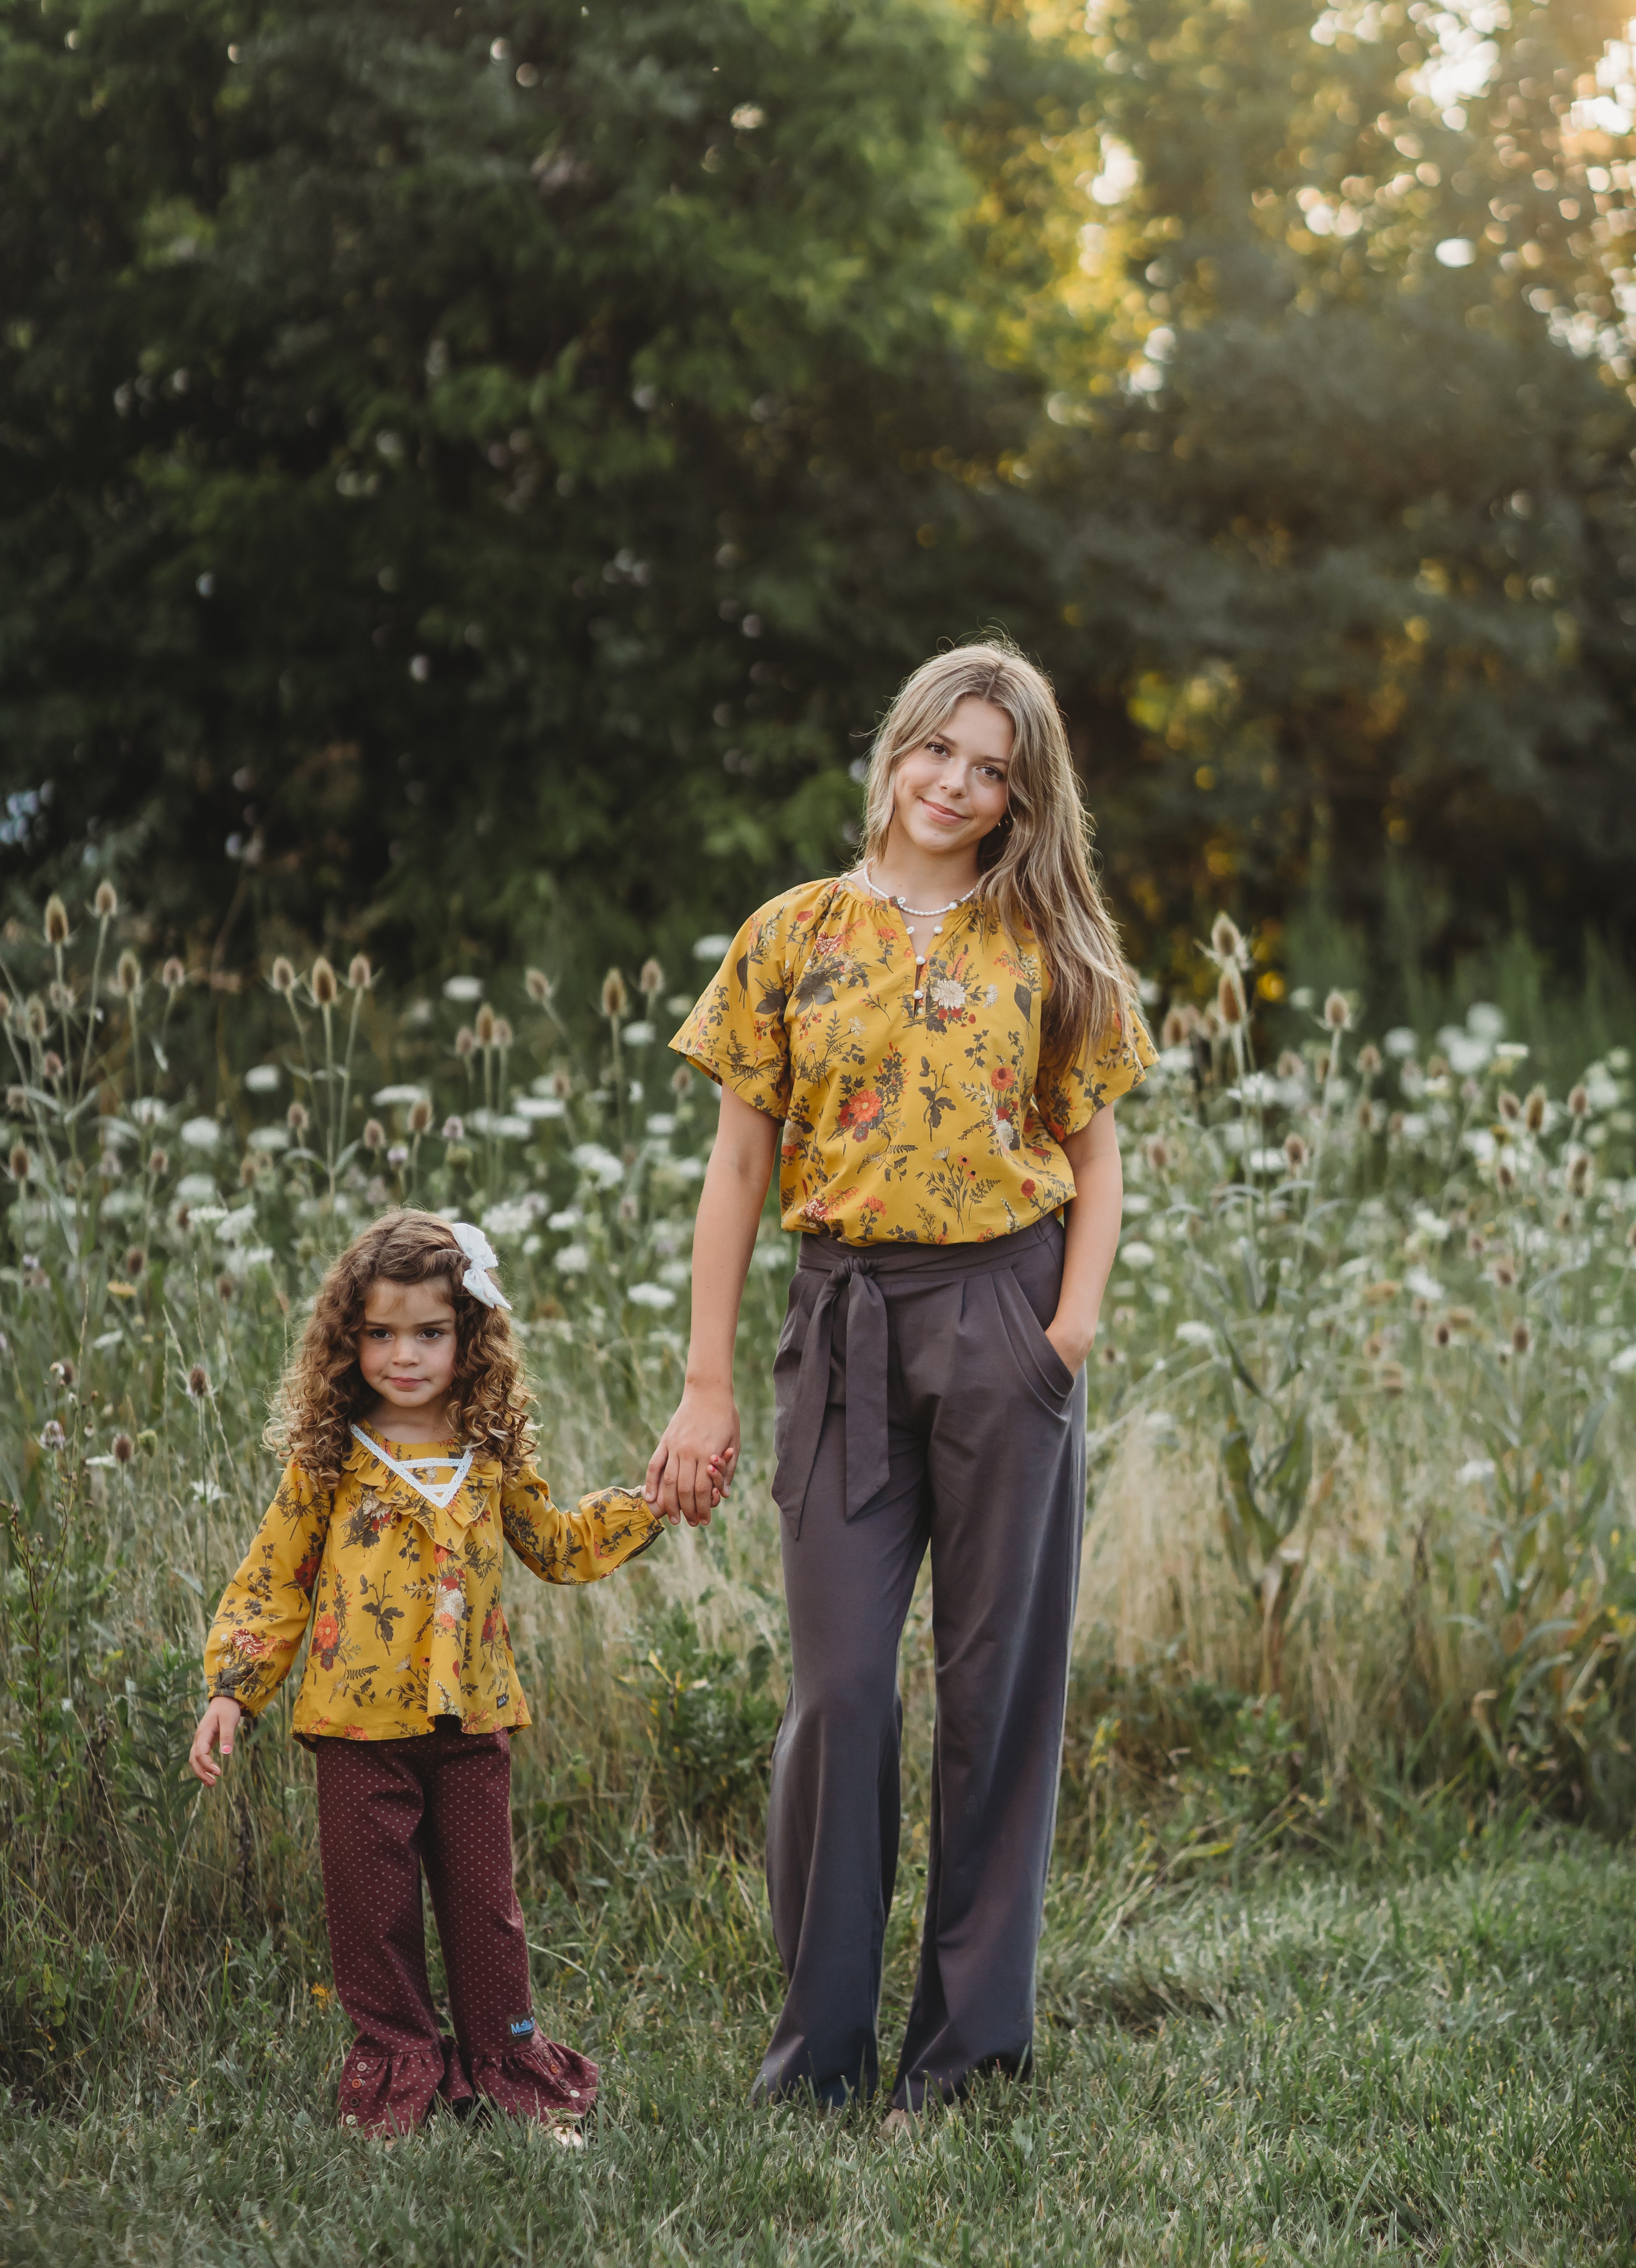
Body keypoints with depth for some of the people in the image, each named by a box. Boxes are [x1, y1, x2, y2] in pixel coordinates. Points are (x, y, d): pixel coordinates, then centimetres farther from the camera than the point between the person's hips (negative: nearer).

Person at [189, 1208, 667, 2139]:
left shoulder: (493, 1459, 5)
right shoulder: (328, 1464, -3)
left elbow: (561, 1547, 20)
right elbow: (270, 1583, 1)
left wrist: (655, 1499, 14)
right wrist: (232, 1690, -7)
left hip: (471, 1721, 2)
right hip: (360, 1723, -2)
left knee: (484, 1900, 8)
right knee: (373, 1906, 4)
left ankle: (506, 2063, 20)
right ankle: (396, 2068, 18)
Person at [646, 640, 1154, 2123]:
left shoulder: (1046, 946, 8)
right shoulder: (797, 937, 6)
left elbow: (1095, 1152, 10)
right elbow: (741, 1166, 6)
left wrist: (1077, 1318, -8)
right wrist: (708, 1385, 1)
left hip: (1004, 1320, 0)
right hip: (847, 1327, 0)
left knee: (1000, 1675, 4)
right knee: (840, 1682, -3)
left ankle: (974, 2032, 15)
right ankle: (822, 2041, 10)